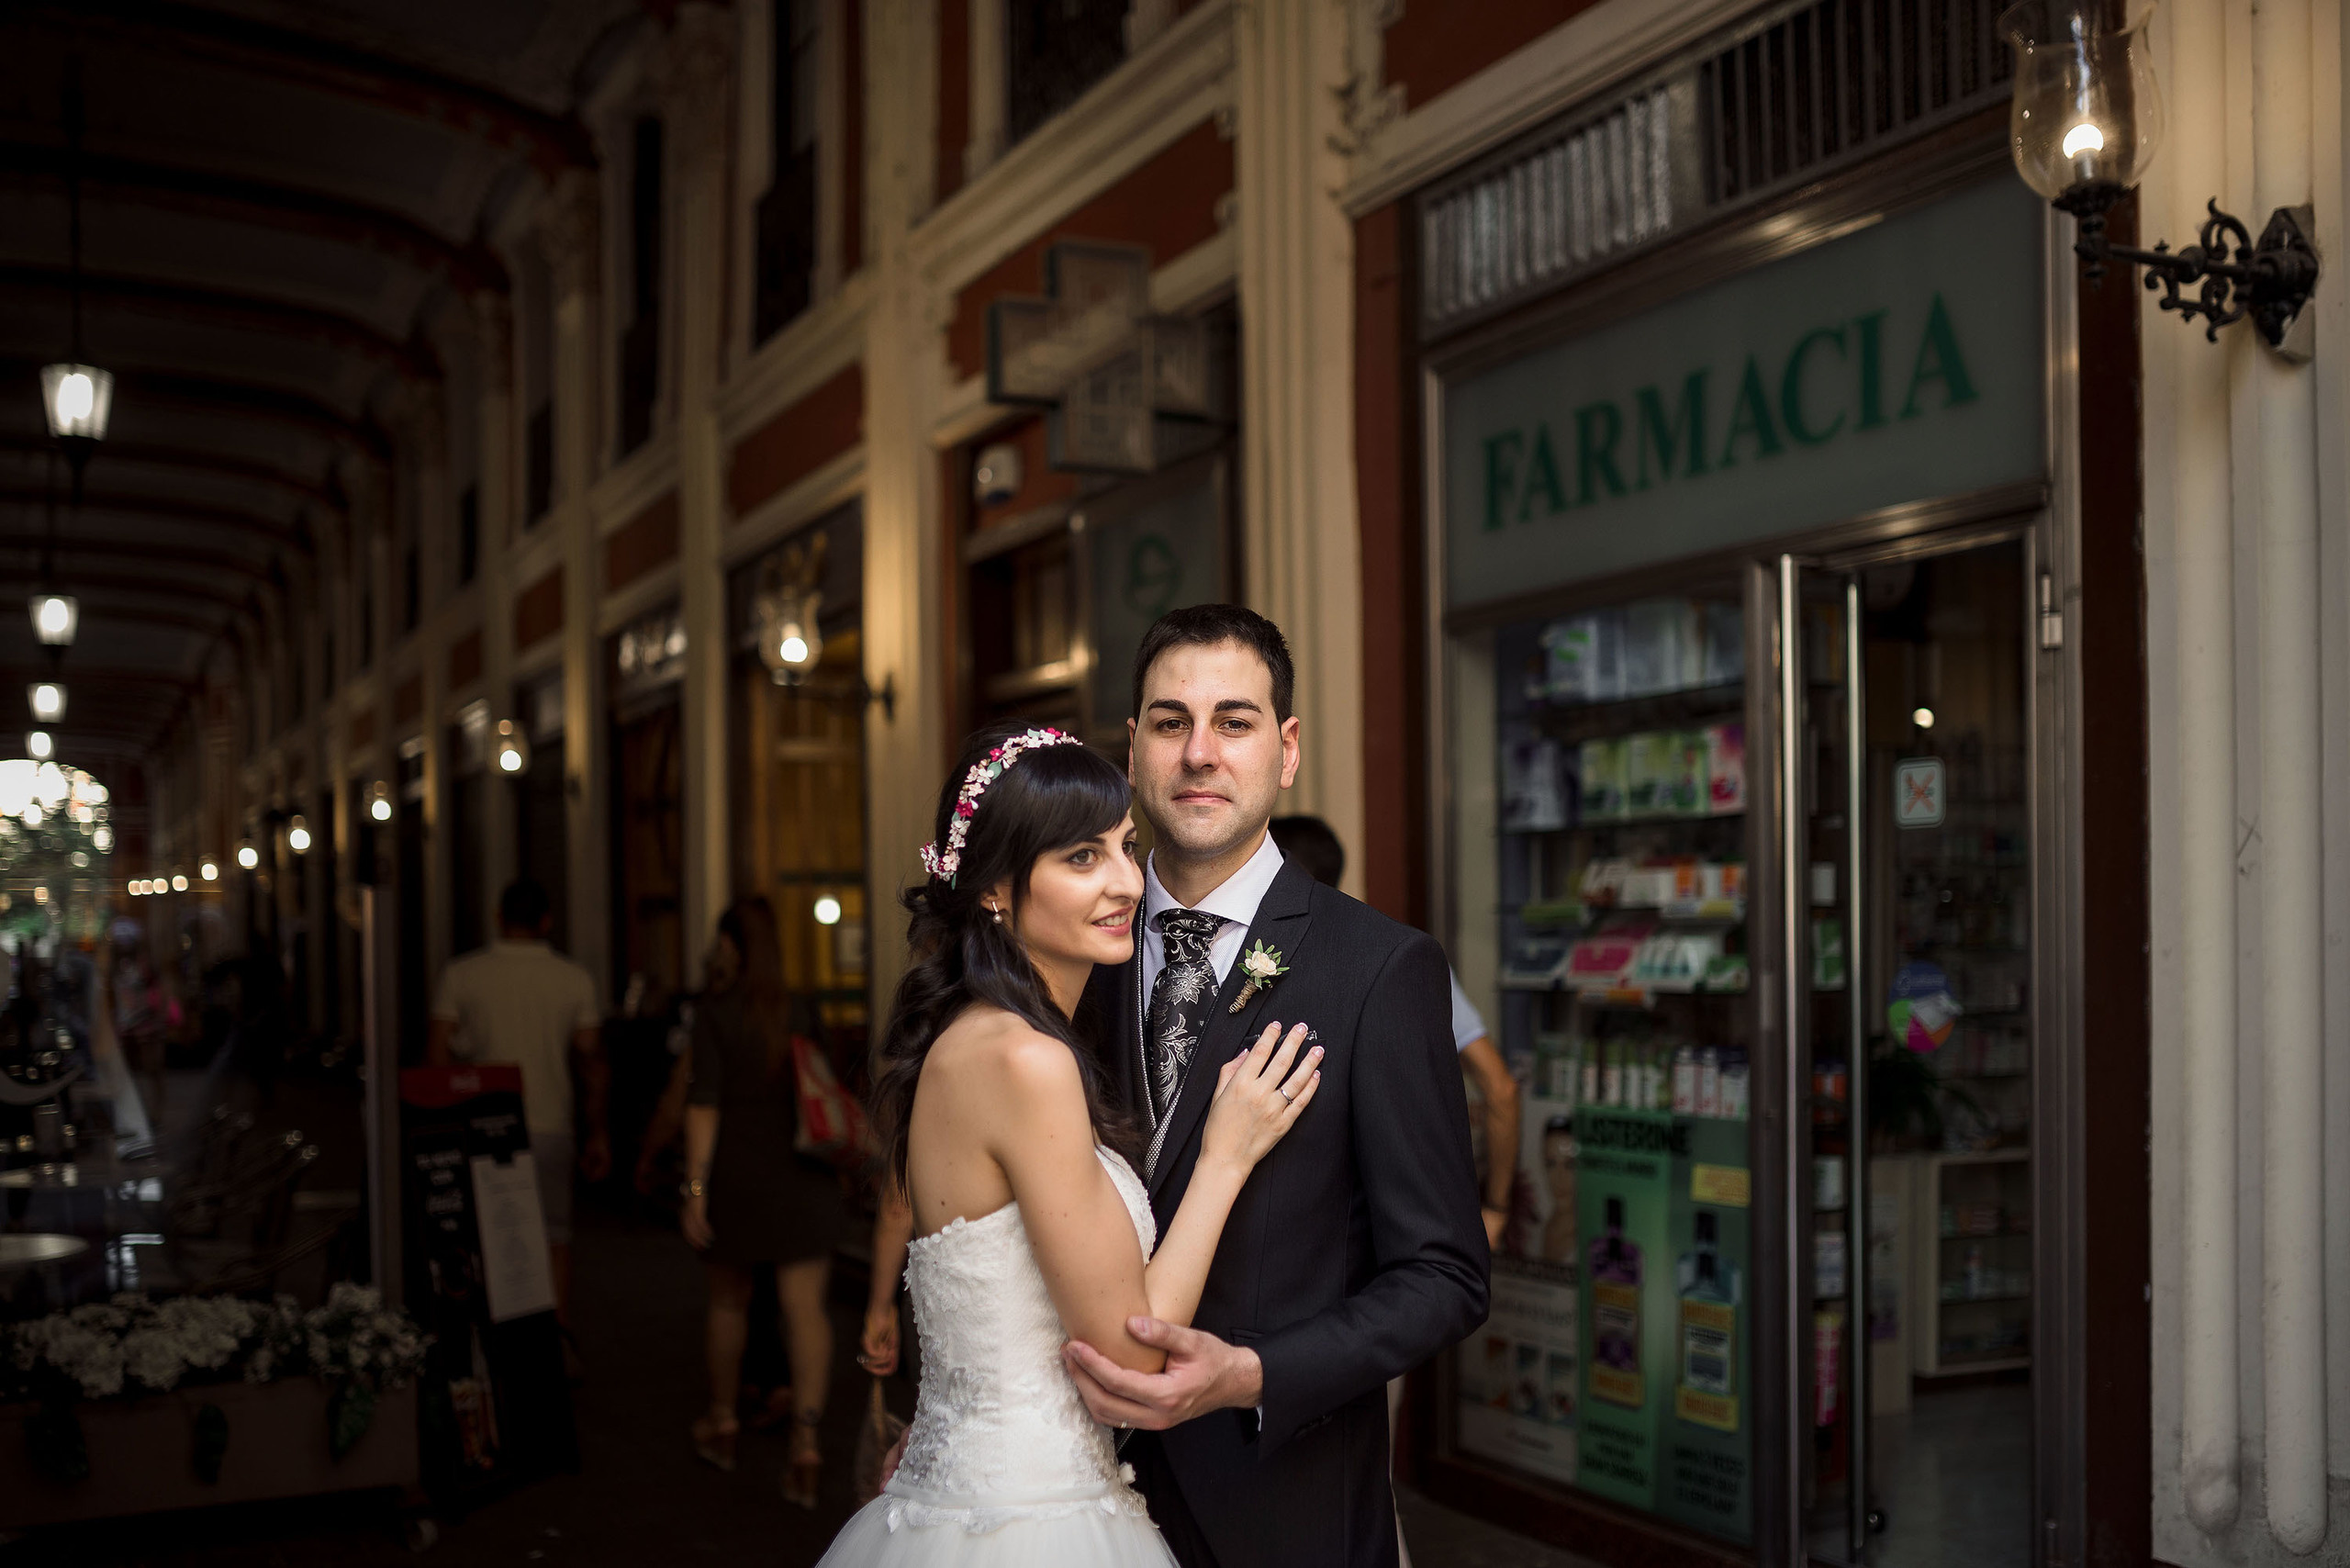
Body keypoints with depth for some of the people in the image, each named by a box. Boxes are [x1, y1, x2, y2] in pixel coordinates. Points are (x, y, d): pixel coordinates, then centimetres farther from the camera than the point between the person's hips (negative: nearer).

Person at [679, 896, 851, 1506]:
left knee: (729, 1300, 18)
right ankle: (807, 1444, -12)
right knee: (805, 1306, -2)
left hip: (735, 1170, -1)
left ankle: (722, 1424, 35)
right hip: (801, 1174, 1)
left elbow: (703, 1106, -14)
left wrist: (695, 1190, -13)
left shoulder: (715, 1014, -9)